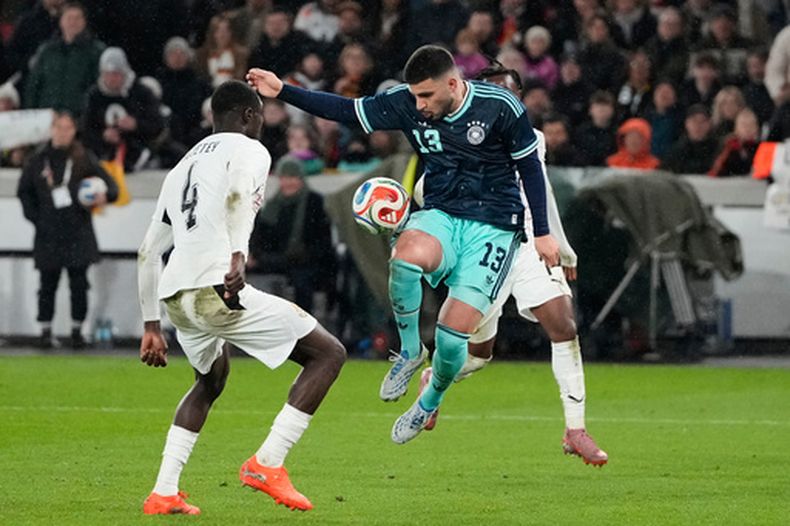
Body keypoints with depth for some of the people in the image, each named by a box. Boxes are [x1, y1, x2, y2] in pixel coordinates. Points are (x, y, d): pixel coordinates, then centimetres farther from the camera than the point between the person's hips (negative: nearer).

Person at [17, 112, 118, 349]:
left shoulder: (84, 159, 3)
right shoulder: (37, 161, 7)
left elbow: (109, 183, 2)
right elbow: (24, 192, 16)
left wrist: (104, 195, -21)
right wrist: (35, 217, 4)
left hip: (78, 231, -1)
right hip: (48, 234, 1)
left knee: (79, 283, -2)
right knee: (48, 283, 1)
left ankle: (77, 330, 7)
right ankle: (46, 331, 8)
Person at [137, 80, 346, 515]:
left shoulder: (181, 168, 28)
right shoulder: (249, 150, 7)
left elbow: (148, 253, 29)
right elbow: (237, 196, -18)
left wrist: (151, 326, 33)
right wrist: (238, 255, -30)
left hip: (175, 297, 8)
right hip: (217, 289, -8)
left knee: (211, 381, 34)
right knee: (328, 353, 2)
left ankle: (163, 493, 24)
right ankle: (267, 464, -6)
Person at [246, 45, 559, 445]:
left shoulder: (500, 107, -13)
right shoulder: (405, 104, -5)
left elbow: (530, 166, -2)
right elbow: (346, 111, 1)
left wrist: (542, 233, 0)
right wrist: (283, 92, -9)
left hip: (494, 227, -3)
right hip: (441, 216, 3)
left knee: (454, 333, -14)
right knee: (408, 255, -36)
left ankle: (431, 401, 20)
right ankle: (409, 350, -10)